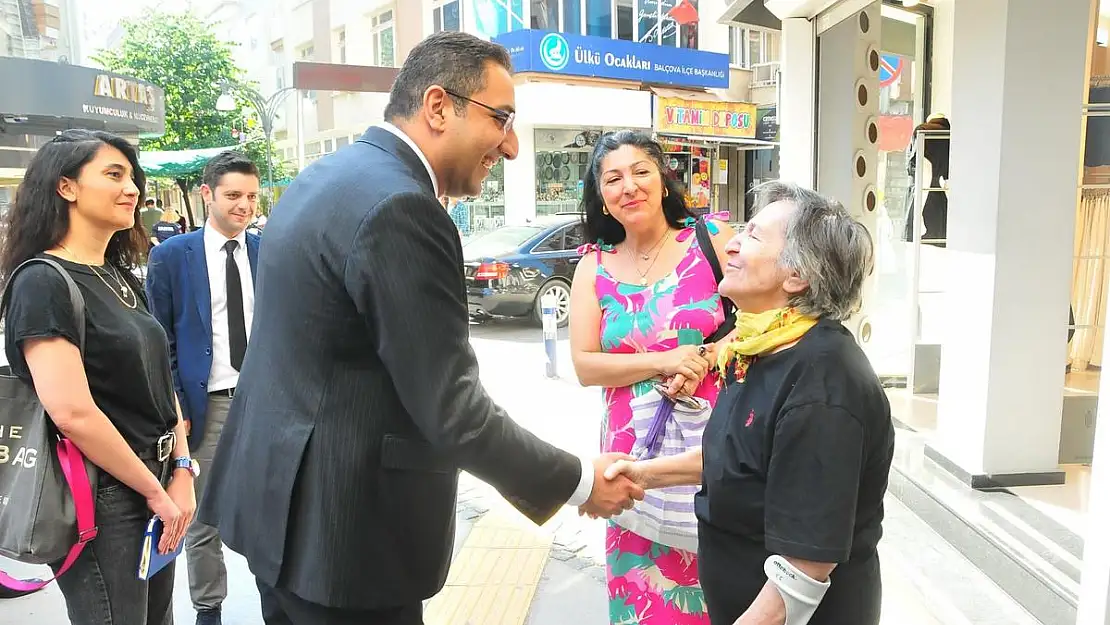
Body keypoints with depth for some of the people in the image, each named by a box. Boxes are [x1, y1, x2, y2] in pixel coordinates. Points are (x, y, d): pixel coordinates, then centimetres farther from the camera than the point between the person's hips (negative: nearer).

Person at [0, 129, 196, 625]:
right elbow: (74, 414, -23)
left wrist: (181, 472, 0)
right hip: (100, 503, -8)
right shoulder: (43, 283, -15)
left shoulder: (121, 278, 10)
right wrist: (155, 491, -15)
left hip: (155, 487, 8)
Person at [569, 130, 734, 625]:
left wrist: (705, 360, -16)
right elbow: (585, 365, -3)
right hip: (635, 447, 2)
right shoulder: (594, 265, 4)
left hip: (716, 435, -1)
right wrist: (665, 362, -14)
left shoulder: (712, 238, -2)